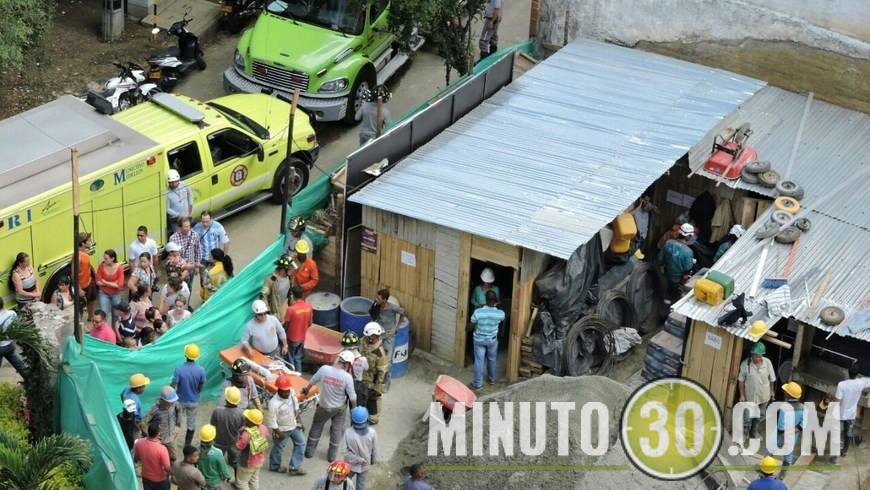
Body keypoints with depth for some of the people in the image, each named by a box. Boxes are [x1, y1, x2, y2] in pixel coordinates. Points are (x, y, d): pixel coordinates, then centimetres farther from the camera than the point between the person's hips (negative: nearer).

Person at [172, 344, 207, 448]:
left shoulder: (179, 369, -25)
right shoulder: (201, 370, -19)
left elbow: (173, 386, -20)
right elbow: (201, 388, -6)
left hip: (181, 400, -1)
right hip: (194, 401, 1)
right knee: (191, 424, 18)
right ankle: (187, 446, 30)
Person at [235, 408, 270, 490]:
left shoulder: (247, 434, -36)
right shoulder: (263, 428, -15)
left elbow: (238, 447, -23)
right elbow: (266, 439, 4)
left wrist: (239, 434, -14)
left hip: (248, 463, -7)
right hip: (260, 460, 7)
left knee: (241, 482, 14)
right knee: (254, 480, 27)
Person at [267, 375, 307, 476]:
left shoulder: (292, 393, -16)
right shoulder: (274, 403, -36)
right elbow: (271, 422, -26)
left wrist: (299, 420, 8)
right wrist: (279, 433, -18)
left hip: (294, 425, 7)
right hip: (282, 429, -7)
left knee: (301, 443, 13)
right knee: (278, 448, 16)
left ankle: (294, 467, 24)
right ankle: (275, 466, 43)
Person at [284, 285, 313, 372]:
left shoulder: (291, 309, -28)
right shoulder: (308, 306, -12)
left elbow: (285, 326, -15)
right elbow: (310, 323, 0)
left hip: (292, 338, -5)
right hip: (302, 337, 5)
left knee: (290, 359, 16)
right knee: (298, 358, 23)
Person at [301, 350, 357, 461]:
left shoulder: (324, 369, -22)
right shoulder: (347, 377, -25)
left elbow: (311, 382, -5)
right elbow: (352, 397, -17)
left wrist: (307, 389, 17)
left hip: (324, 407, 1)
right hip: (339, 408, -1)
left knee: (316, 427, 23)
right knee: (337, 430, 20)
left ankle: (309, 451, 32)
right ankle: (332, 455, 31)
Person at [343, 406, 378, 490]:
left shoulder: (348, 432, -28)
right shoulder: (372, 432, -24)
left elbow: (345, 451, -23)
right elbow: (375, 450, -11)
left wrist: (358, 459, -13)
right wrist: (373, 460, 8)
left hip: (351, 464, -1)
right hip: (365, 465, 1)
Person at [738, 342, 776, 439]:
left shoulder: (767, 362, -15)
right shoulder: (745, 363, -22)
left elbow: (772, 378, 0)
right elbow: (741, 380, -12)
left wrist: (772, 391, 9)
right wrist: (742, 395, -10)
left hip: (764, 396, 3)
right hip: (749, 396, -3)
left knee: (759, 416, 22)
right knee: (747, 418, 4)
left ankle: (754, 432, 45)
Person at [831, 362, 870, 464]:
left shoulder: (841, 385, -29)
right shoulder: (861, 383, -19)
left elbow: (836, 401, -24)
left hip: (840, 415, -3)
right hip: (851, 414, 3)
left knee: (838, 436, 6)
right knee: (849, 434, 25)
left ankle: (836, 458, 6)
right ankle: (844, 451, 44)